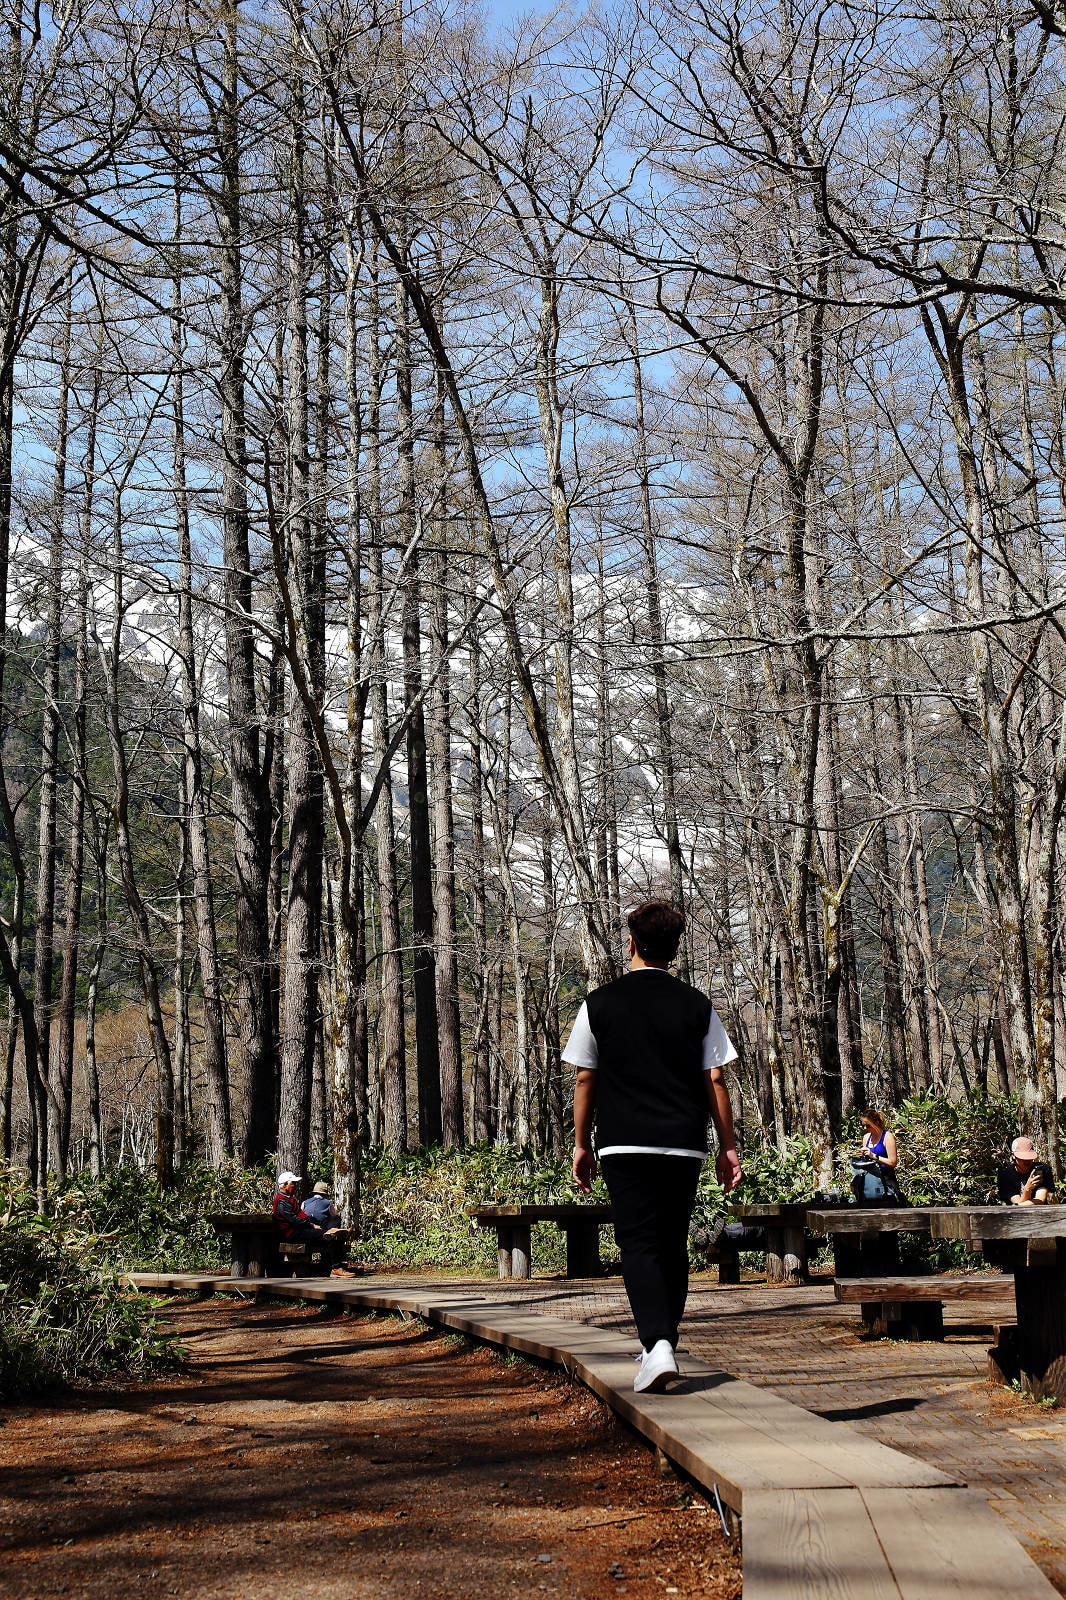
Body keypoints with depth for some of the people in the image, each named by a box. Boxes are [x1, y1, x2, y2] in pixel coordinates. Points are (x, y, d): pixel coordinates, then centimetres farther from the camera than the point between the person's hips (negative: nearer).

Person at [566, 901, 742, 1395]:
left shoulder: (600, 1003, 0)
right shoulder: (697, 1006, 3)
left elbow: (585, 1080, 3)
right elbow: (715, 1081, 4)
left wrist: (581, 1145, 11)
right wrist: (728, 1146, 10)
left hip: (624, 1144, -2)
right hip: (685, 1144, 2)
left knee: (639, 1244, -4)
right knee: (673, 1245, 14)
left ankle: (657, 1345, -22)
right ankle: (663, 1345, 22)